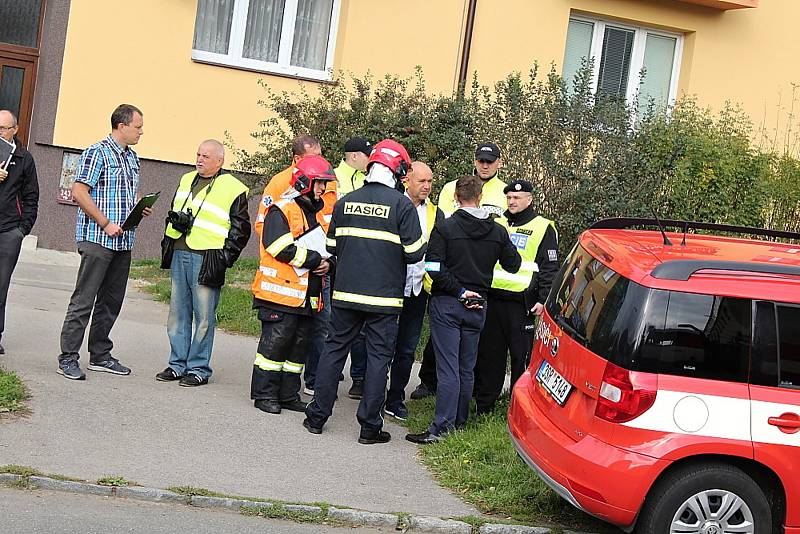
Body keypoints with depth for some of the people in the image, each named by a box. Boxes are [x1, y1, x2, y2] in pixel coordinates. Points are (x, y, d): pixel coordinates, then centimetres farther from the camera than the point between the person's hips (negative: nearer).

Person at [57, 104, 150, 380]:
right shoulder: (97, 153, -9)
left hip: (123, 241, 8)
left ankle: (100, 355, 22)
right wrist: (106, 224, -17)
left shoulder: (132, 157, 17)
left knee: (111, 301, 12)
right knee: (84, 300, -7)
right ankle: (68, 358, -2)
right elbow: (79, 192, -15)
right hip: (97, 239, -8)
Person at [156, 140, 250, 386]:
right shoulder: (186, 180, 17)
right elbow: (173, 213, 29)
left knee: (204, 316, -2)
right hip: (179, 255, 6)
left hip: (206, 259, -6)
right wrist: (176, 220, 7)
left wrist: (225, 257, -9)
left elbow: (241, 228, -2)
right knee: (178, 313, 10)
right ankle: (178, 364, 19)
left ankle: (199, 368, 7)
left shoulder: (233, 188, -3)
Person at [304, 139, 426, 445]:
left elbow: (332, 246, 11)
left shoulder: (345, 202, 4)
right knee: (379, 357, 4)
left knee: (334, 350, 13)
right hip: (384, 297, -4)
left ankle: (317, 417, 17)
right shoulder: (401, 205, -9)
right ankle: (370, 427, 6)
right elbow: (414, 252, -9)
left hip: (345, 292, 4)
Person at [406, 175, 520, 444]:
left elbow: (434, 269, -19)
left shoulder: (445, 228, -10)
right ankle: (459, 421, 21)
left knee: (448, 368, -6)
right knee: (466, 368, 14)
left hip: (447, 304, -4)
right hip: (477, 306, 4)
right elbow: (513, 265, 12)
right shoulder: (498, 231, 2)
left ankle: (441, 427, -9)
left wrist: (459, 291, -11)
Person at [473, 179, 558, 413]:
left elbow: (550, 268, -2)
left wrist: (544, 300, -11)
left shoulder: (543, 228, 2)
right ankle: (484, 404, 18)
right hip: (492, 298, 5)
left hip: (522, 303, -5)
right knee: (488, 354, 9)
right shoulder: (497, 224, 16)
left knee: (522, 356, 0)